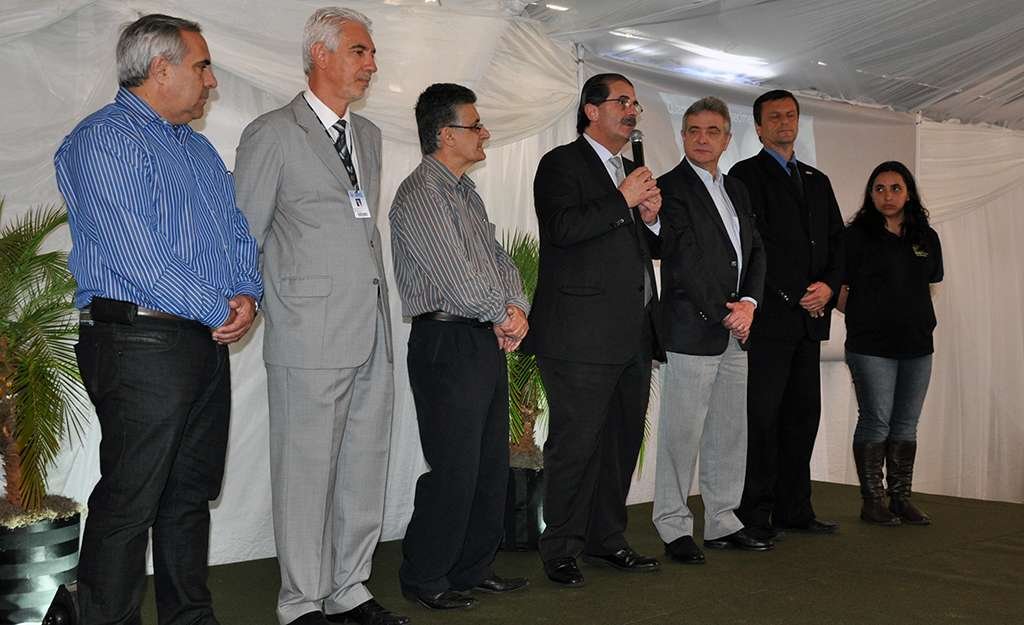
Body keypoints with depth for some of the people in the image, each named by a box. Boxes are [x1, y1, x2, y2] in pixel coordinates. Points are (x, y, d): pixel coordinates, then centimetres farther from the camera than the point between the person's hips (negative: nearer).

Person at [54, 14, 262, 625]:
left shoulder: (199, 147, 20)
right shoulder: (103, 140, -8)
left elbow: (237, 231, 18)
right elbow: (135, 255, -18)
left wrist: (248, 293, -3)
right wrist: (219, 310, -13)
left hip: (209, 342, 9)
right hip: (142, 341, -8)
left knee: (193, 492, 15)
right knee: (129, 502, -3)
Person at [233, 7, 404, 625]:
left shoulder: (369, 135, 17)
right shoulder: (272, 134, -4)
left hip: (373, 334, 7)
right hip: (310, 337, -7)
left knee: (366, 466, 11)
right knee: (307, 471, 0)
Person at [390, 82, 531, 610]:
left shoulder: (464, 189, 17)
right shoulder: (421, 195, -14)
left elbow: (498, 256, 17)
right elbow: (458, 279, -19)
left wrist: (517, 308, -1)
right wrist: (503, 313, -5)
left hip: (488, 341, 9)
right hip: (448, 344, -9)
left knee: (492, 467, 14)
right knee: (453, 470, -3)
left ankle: (473, 569, 27)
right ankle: (423, 579, 12)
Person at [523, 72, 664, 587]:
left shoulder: (631, 172, 21)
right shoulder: (562, 164, -2)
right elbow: (562, 228, -19)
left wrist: (651, 217, 6)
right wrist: (622, 200, -15)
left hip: (632, 335, 8)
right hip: (582, 336, -8)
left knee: (622, 440, 12)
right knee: (576, 442, -3)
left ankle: (606, 538, 25)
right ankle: (560, 549, 8)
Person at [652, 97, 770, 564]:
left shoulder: (736, 190, 18)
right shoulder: (671, 187, -6)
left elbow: (754, 250, 14)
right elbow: (683, 260, -13)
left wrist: (749, 303, -3)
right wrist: (723, 314, -12)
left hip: (734, 330, 8)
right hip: (693, 328, -8)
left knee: (730, 431, 12)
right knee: (682, 432, -3)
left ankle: (722, 522, 23)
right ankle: (674, 527, 7)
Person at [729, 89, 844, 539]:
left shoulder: (817, 181, 22)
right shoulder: (746, 175, 1)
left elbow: (837, 240, 17)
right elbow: (755, 244, -9)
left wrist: (828, 286, -2)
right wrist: (796, 294, -10)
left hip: (810, 317, 7)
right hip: (769, 316, -6)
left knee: (803, 414, 8)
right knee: (761, 416, -5)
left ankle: (793, 509, 15)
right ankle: (755, 515, 1)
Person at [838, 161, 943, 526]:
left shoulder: (926, 238, 11)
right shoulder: (856, 235, -3)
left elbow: (928, 287, 21)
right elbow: (838, 289, -2)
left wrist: (920, 319, 10)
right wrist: (865, 317, -3)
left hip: (917, 345, 5)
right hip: (871, 346, -5)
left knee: (906, 424, 9)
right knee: (876, 421, -2)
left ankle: (901, 498, 18)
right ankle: (872, 501, 7)